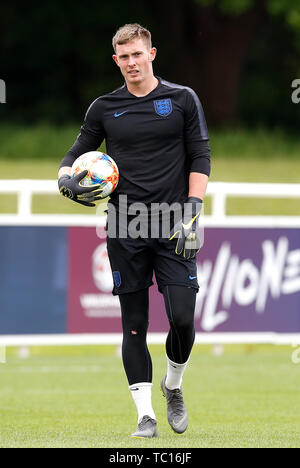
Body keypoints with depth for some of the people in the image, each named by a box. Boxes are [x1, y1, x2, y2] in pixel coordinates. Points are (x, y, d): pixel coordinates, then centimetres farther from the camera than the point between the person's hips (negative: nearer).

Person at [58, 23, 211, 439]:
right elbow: (77, 153, 19)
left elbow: (200, 159, 4)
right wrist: (67, 179, -5)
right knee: (134, 323, 0)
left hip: (173, 229, -1)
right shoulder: (104, 108, 9)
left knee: (182, 318, -10)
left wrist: (192, 215, -6)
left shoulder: (182, 100, 5)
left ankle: (173, 386, 18)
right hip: (125, 229, 2)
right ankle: (146, 414, 5)